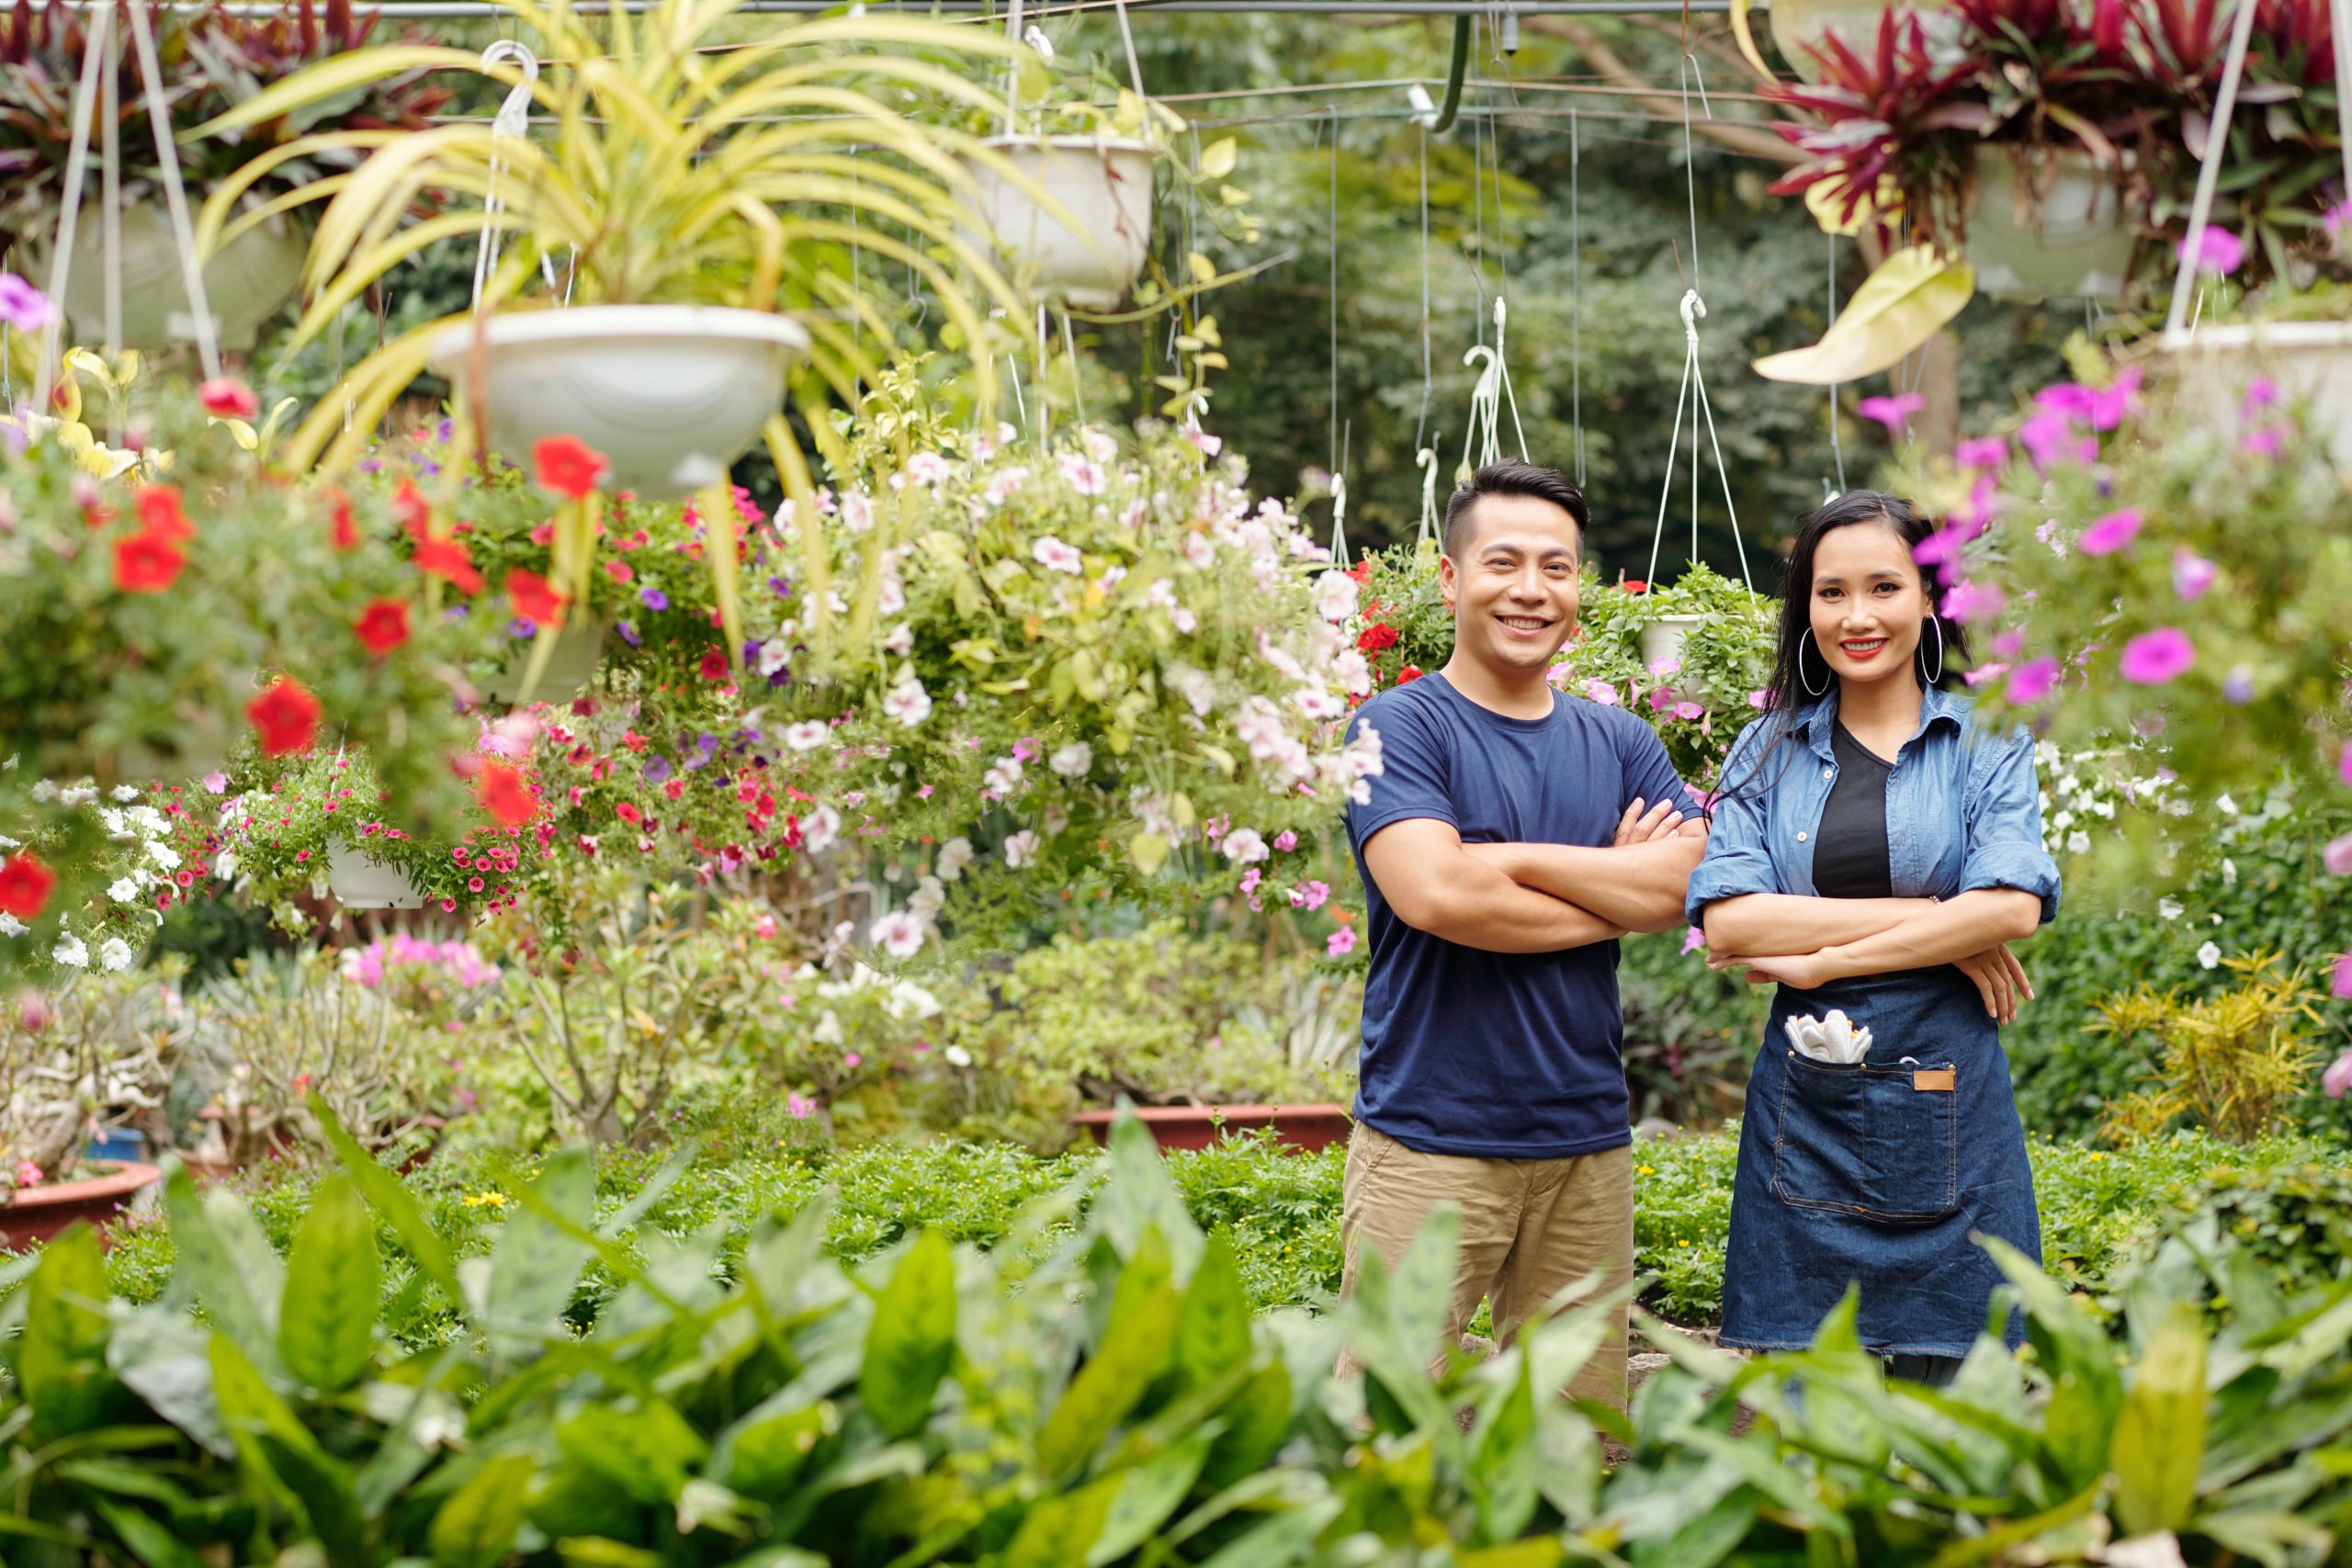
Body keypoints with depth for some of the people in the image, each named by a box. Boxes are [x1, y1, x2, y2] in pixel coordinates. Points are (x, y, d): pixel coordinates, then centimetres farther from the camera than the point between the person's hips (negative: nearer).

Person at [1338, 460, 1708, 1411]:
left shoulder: (1618, 743, 13)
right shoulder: (1400, 726, -2)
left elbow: (1692, 884, -1)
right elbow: (1436, 895, -17)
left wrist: (1514, 858, -9)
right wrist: (1620, 891, -5)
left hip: (1589, 1142, 5)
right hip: (1430, 1142, -5)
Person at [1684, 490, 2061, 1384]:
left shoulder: (1987, 742, 5)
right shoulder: (1770, 751, 8)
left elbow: (2012, 907, -11)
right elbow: (1726, 920, -7)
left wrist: (1821, 959, -12)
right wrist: (1934, 923, -12)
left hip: (1949, 1111, -1)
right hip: (1805, 1111, 1)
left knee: (1955, 1374, 3)